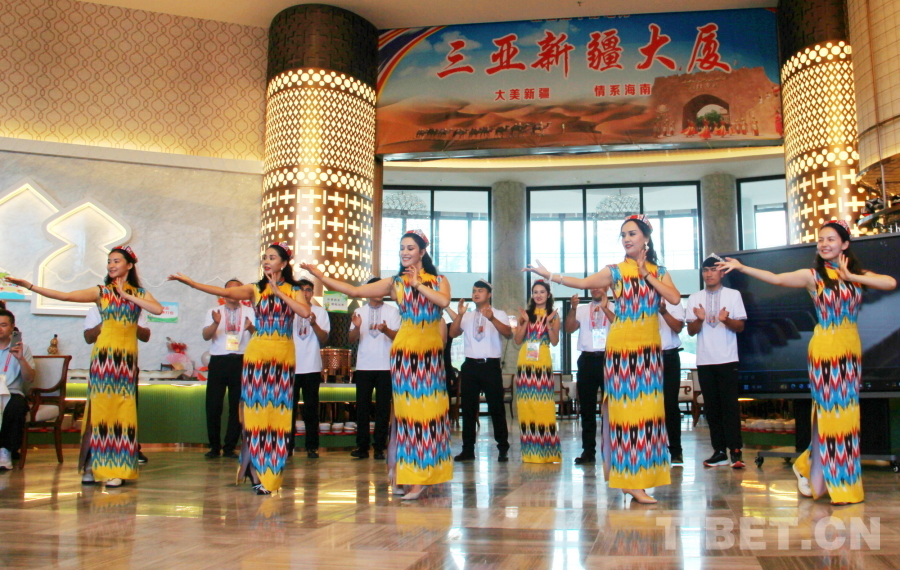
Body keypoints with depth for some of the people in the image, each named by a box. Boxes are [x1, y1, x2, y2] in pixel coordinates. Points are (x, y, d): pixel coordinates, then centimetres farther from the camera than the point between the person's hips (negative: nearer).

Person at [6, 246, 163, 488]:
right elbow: (65, 296, -2)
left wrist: (129, 296, -5)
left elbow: (158, 309, -9)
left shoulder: (140, 293, 10)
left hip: (128, 357, 1)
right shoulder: (101, 291, 7)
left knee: (122, 410, 0)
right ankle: (93, 466, 4)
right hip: (104, 354, -1)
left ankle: (115, 468, 3)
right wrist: (29, 286, -9)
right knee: (100, 407, -2)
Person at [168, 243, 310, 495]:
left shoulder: (293, 291, 6)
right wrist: (187, 281, -14)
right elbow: (225, 292, -7)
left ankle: (269, 472, 13)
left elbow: (305, 312, -13)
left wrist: (280, 294, -11)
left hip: (283, 355, 0)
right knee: (256, 409, -2)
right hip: (257, 353, 0)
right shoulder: (255, 289, 6)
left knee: (277, 412, 3)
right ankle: (257, 472, 6)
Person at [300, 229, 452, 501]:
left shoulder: (439, 281, 8)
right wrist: (321, 276, -4)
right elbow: (355, 291, 0)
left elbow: (444, 301, -14)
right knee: (408, 409, -2)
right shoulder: (395, 283, 6)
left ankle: (426, 472, 13)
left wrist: (418, 285, -6)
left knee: (430, 409, 3)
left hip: (432, 351, 1)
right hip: (405, 350, -1)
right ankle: (413, 475, 3)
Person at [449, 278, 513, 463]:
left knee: (496, 407, -2)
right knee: (468, 408, 5)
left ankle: (503, 449, 6)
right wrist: (459, 314, -12)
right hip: (470, 365, 3)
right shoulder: (467, 316, 15)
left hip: (491, 365, -3)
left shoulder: (499, 315, 6)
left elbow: (508, 333, -11)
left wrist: (492, 318, -26)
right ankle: (468, 449, 12)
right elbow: (452, 333, 3)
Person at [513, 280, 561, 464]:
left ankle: (546, 451, 1)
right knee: (526, 403, 0)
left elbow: (555, 341, 1)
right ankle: (529, 451, 8)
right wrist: (525, 322, -4)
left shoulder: (553, 315, 9)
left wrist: (549, 323, -10)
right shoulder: (526, 313, 13)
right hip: (525, 361, 2)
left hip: (543, 361, -2)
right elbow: (517, 340, 7)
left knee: (543, 403, -6)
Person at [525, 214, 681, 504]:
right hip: (622, 346, -3)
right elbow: (584, 283, -5)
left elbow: (675, 298, -5)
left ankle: (636, 478, 12)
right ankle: (632, 481, 1)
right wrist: (548, 275, -9)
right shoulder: (615, 271, 3)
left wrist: (647, 275, -5)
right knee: (624, 406, -4)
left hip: (649, 349, 3)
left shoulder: (660, 272, 9)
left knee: (647, 407, 3)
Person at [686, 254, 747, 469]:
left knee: (730, 405, -5)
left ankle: (735, 451, -1)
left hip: (727, 360, -2)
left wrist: (726, 320, -19)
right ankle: (719, 451, 10)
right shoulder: (694, 298, 9)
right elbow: (691, 331, 6)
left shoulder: (733, 295, 4)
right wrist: (699, 319, -14)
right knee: (711, 407, 4)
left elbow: (740, 327, 1)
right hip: (704, 361, 3)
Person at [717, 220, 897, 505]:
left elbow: (891, 283, -9)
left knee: (845, 411, 7)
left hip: (851, 348, 4)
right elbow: (777, 278, -11)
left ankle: (809, 466, 25)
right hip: (825, 347, -4)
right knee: (828, 410, 0)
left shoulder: (858, 274, 6)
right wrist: (741, 267, -18)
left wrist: (851, 277, -12)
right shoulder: (812, 275, -2)